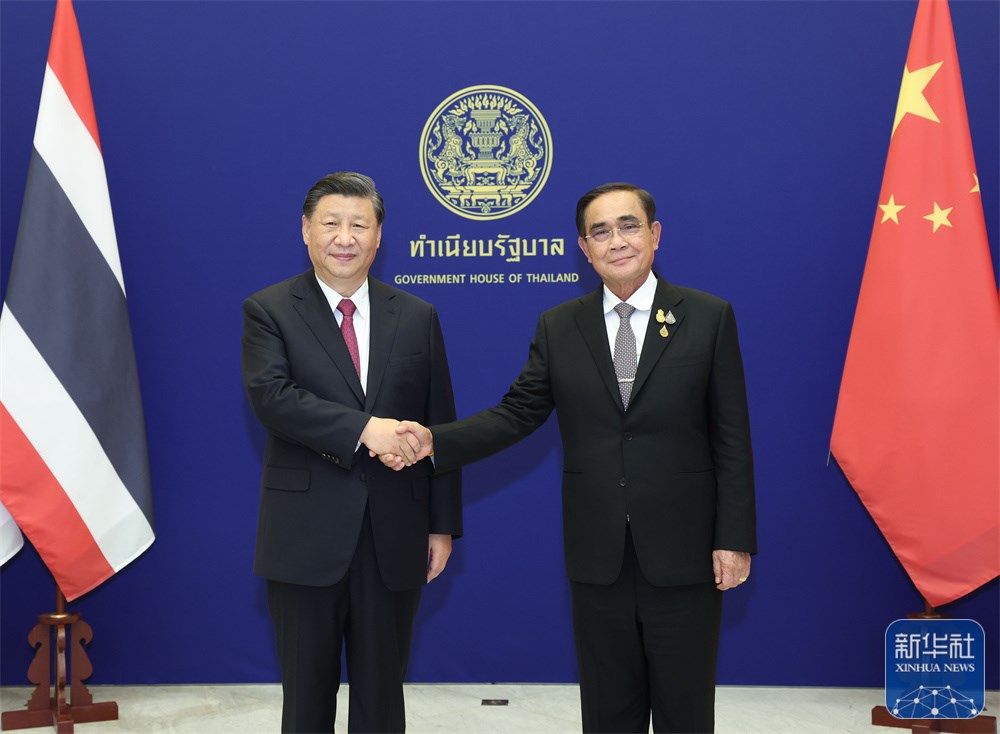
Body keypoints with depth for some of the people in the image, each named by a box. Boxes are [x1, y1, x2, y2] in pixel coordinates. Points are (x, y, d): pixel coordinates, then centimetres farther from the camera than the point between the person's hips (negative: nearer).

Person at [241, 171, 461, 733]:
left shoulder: (417, 317, 6)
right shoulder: (268, 311, -1)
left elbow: (440, 426, 6)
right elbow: (271, 396, -17)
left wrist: (443, 523, 4)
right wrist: (365, 427, -25)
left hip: (395, 535, 2)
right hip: (306, 535, -2)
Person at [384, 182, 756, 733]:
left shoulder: (709, 317, -2)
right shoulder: (558, 327, 5)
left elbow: (731, 437, -3)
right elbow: (516, 414, 2)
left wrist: (735, 539, -6)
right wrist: (434, 441, -13)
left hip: (682, 549, -2)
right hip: (597, 555, 2)